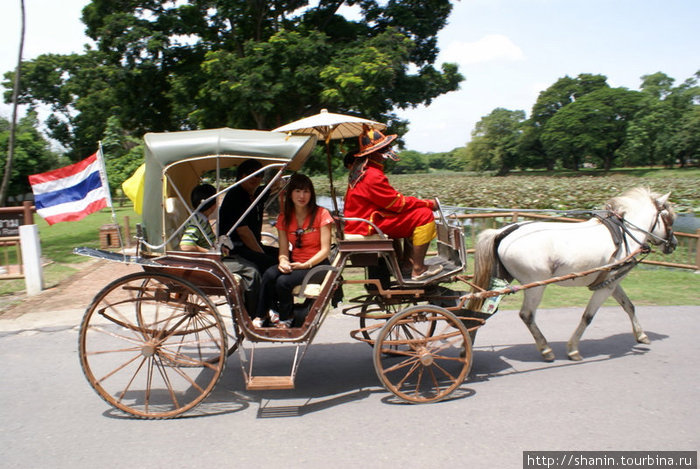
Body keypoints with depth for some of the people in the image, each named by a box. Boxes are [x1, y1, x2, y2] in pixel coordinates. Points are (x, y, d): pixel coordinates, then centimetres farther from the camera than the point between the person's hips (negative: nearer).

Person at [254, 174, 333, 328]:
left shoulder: (321, 214, -6)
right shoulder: (284, 218, 8)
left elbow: (325, 250, -10)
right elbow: (283, 250, 4)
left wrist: (305, 265, -21)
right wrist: (283, 261, -20)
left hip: (317, 265, -4)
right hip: (294, 263, 4)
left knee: (283, 281, -29)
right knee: (269, 274, -28)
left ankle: (285, 318, -3)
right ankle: (261, 316, -15)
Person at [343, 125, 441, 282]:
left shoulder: (359, 169, 12)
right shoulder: (373, 176, -22)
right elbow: (398, 203, -18)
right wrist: (429, 203, -6)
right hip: (369, 226, -11)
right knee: (424, 215, -15)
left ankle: (408, 262, 23)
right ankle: (418, 269, -14)